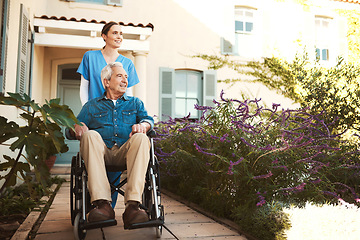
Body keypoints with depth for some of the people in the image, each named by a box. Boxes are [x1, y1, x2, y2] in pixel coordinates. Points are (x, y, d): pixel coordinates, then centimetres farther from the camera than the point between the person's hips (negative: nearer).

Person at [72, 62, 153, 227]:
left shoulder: (135, 103, 28)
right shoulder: (91, 106, 26)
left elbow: (148, 120, 13)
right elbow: (77, 124, 14)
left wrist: (142, 125, -12)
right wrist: (78, 127, -11)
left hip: (125, 152, 0)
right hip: (101, 153, 0)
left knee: (141, 138, -32)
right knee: (91, 135, -32)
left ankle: (132, 206, -43)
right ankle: (103, 204, -42)